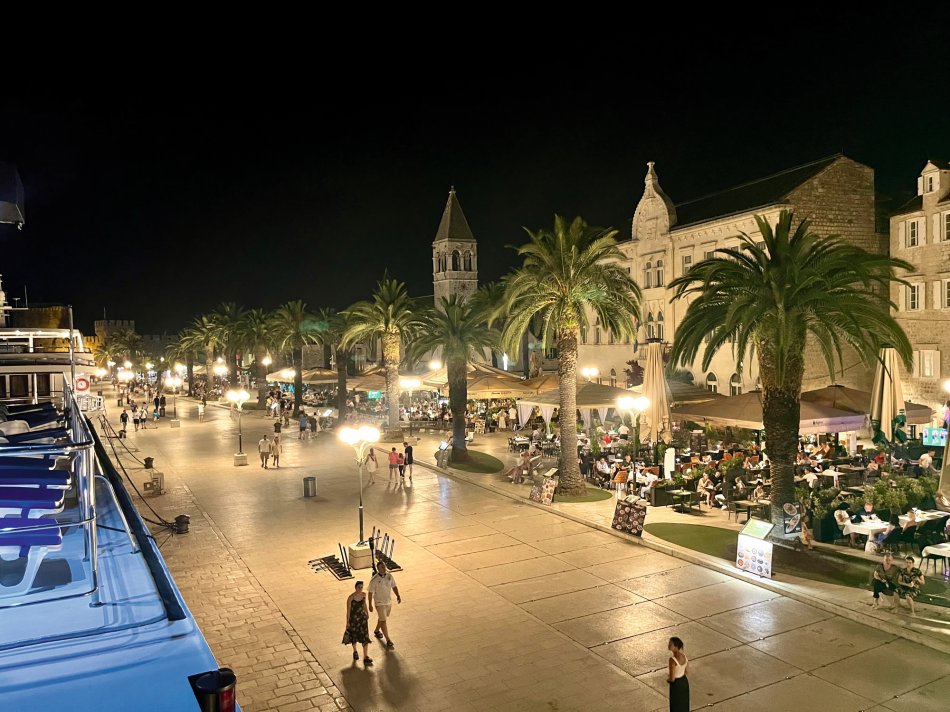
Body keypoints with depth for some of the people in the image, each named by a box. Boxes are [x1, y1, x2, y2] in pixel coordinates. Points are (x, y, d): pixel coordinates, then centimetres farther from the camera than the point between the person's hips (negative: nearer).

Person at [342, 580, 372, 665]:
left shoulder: (364, 595, -9)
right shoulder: (350, 597, -23)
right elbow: (348, 610, -15)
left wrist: (367, 613, 20)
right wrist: (347, 622, -10)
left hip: (363, 618, 3)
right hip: (353, 618, -3)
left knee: (365, 637, -2)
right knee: (354, 636, 19)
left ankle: (366, 657, 3)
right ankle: (355, 651, 47)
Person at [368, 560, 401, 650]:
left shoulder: (389, 576, -7)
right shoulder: (374, 580, -22)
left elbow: (394, 586, 3)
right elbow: (370, 592, -14)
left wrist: (398, 596, -11)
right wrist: (370, 605, -12)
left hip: (389, 601, 6)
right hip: (379, 603, -6)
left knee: (382, 618, 24)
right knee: (383, 621, -4)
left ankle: (376, 631, 50)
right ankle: (388, 641, 3)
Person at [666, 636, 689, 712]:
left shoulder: (672, 660, -30)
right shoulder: (683, 655, -7)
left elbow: (672, 679, -24)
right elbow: (686, 671, 7)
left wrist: (667, 679, -4)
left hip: (676, 685, -7)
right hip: (684, 681, 7)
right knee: (684, 705, 23)